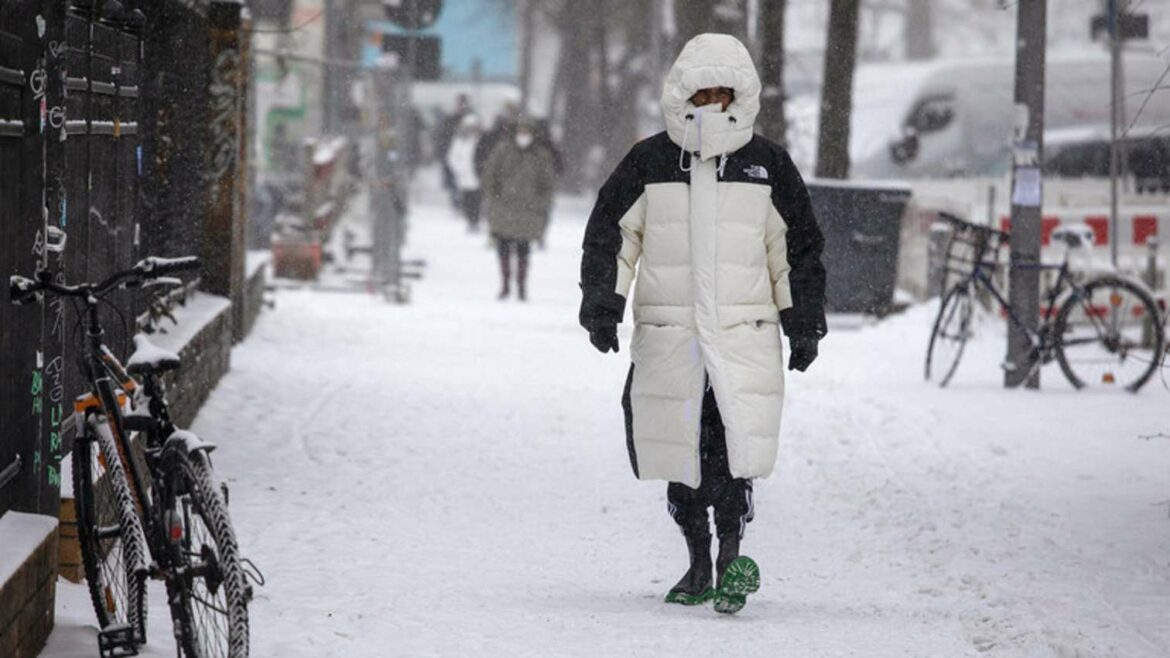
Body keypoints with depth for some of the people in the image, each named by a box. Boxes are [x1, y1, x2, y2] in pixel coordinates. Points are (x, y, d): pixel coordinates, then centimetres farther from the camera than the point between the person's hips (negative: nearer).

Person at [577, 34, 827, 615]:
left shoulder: (767, 165, 7)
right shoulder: (649, 163, 5)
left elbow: (798, 251, 14)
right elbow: (610, 237, 9)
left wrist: (803, 326, 12)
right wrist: (602, 306, -1)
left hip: (744, 334, -1)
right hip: (667, 337, 1)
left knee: (734, 452, -17)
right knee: (681, 456, 5)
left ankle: (731, 557, -14)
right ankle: (699, 565, 17)